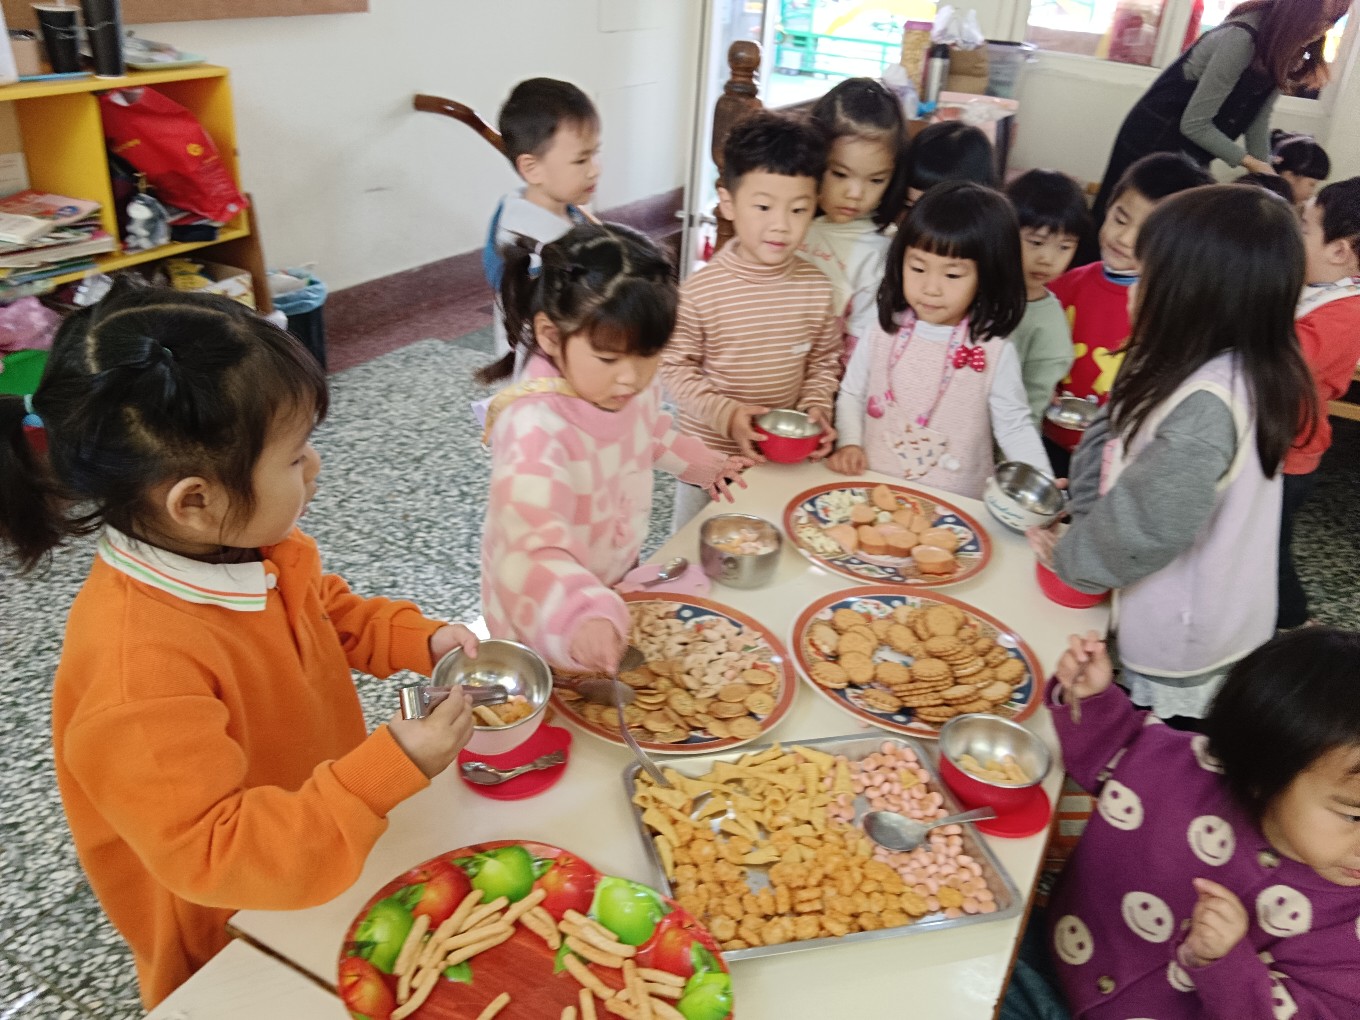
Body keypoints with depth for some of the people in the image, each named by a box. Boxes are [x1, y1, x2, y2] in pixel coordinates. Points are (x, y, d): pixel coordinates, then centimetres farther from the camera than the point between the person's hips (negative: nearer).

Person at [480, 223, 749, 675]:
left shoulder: (634, 388, -13)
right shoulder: (534, 429, -37)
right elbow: (533, 541, -49)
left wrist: (700, 462, 19)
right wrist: (581, 616, -63)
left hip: (618, 582, 7)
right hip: (544, 616, -6)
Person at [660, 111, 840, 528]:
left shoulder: (816, 287, -6)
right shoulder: (700, 291, -17)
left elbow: (824, 361, 5)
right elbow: (675, 366, -12)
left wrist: (816, 405, -12)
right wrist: (725, 413, -22)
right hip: (708, 455, -2)